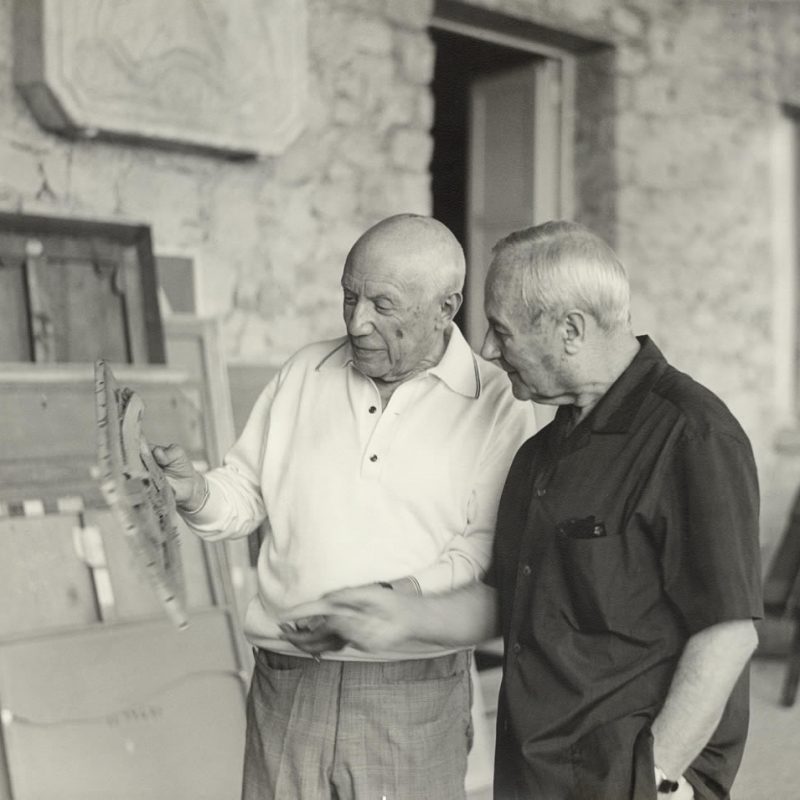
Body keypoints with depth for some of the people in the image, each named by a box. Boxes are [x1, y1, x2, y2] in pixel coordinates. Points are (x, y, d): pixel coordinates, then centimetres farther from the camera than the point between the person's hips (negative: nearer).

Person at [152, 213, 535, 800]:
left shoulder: (496, 406, -4)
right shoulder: (304, 373, 8)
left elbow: (485, 551, -9)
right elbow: (245, 495, 13)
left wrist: (400, 596, -23)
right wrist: (194, 490, -7)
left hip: (412, 695, -3)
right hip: (284, 685, 3)